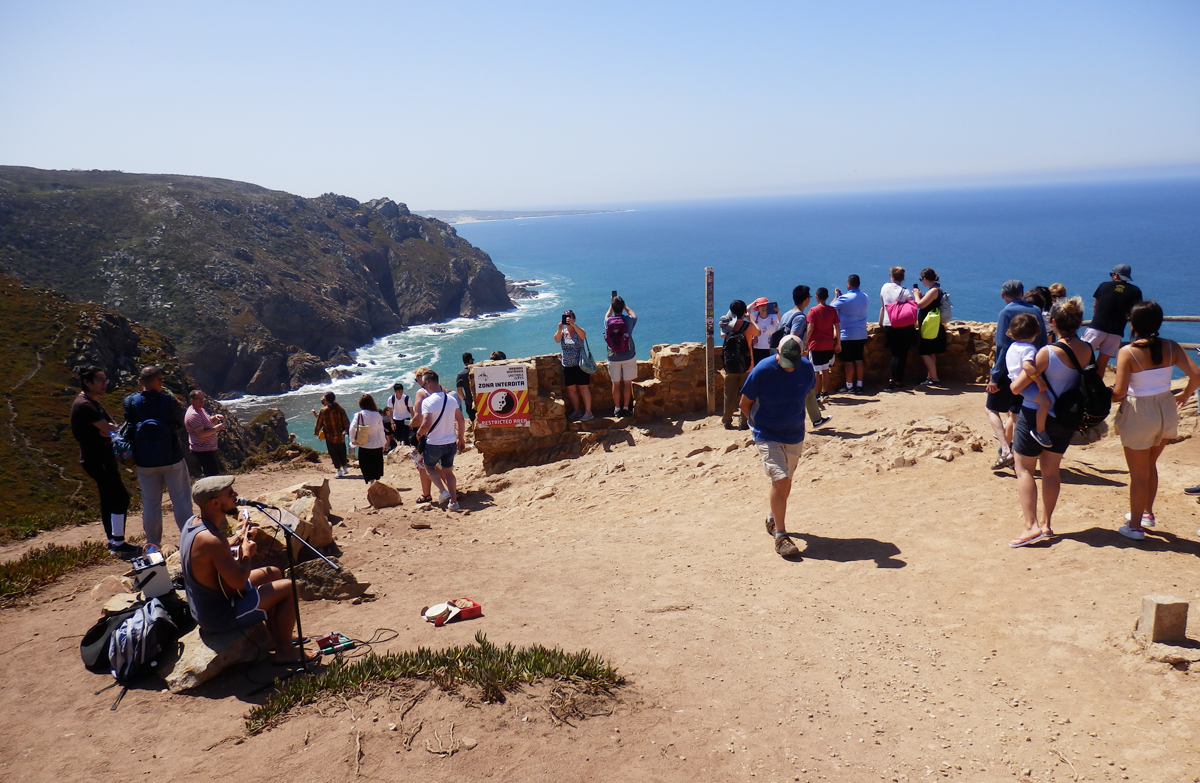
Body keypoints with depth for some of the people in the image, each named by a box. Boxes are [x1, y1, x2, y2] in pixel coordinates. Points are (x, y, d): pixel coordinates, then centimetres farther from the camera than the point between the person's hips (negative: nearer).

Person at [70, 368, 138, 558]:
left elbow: (111, 427, 8)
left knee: (109, 499, 14)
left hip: (103, 458, 10)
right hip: (96, 460, -10)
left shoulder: (95, 404, 15)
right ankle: (119, 543, -9)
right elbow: (107, 429, -22)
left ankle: (112, 541, 21)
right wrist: (112, 428, -2)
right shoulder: (84, 405, -17)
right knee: (121, 497, -13)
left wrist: (110, 429, -13)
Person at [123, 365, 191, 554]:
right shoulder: (170, 401, -12)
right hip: (172, 460, -2)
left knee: (150, 503, 13)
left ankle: (153, 544, 20)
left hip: (145, 462, 2)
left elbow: (128, 431, 0)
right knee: (181, 500, 8)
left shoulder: (130, 402, -8)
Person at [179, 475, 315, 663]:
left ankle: (275, 637, 33)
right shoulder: (211, 539, -32)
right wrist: (247, 554, -13)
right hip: (221, 616, -10)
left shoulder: (192, 523, -2)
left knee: (273, 573, 22)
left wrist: (237, 541, 4)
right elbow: (238, 580, -30)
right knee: (288, 587, -5)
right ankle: (284, 650, 12)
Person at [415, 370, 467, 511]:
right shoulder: (452, 399, 1)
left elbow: (426, 424, -26)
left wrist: (419, 433, -5)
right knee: (448, 471, 17)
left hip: (434, 444, -5)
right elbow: (461, 420, 6)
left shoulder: (427, 401, -18)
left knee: (429, 467, 21)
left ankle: (444, 491, 8)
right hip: (451, 443, 5)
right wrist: (461, 439, 15)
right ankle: (453, 502, 12)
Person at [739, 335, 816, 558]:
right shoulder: (762, 370, -19)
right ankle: (780, 535, -6)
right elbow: (745, 403, -7)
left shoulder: (806, 368, -9)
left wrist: (794, 417, 13)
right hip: (767, 436, -4)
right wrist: (758, 424, 0)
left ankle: (773, 518, 39)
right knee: (780, 480, -14)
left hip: (795, 435, 4)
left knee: (785, 480, 16)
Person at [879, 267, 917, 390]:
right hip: (904, 326, -3)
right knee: (902, 354, 7)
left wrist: (880, 321, 21)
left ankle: (891, 380, 1)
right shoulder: (906, 292, -9)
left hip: (888, 326, 3)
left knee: (894, 353, 13)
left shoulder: (885, 287, 2)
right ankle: (898, 381, 5)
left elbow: (882, 306, 12)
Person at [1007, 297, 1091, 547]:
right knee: (1051, 470, 17)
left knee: (1024, 470, 3)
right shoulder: (1087, 350, -6)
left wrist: (1013, 385, -1)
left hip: (1036, 415, -6)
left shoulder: (1048, 352, -22)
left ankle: (1031, 526, -7)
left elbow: (1017, 387, -21)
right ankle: (1046, 523, 23)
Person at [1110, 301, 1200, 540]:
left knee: (1139, 474, 8)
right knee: (1150, 465, 27)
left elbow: (1120, 392, -21)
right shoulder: (1171, 347, -4)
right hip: (1167, 412, 5)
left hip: (1139, 415, -5)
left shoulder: (1128, 352, -18)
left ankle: (1135, 526, 19)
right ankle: (1147, 513, 39)